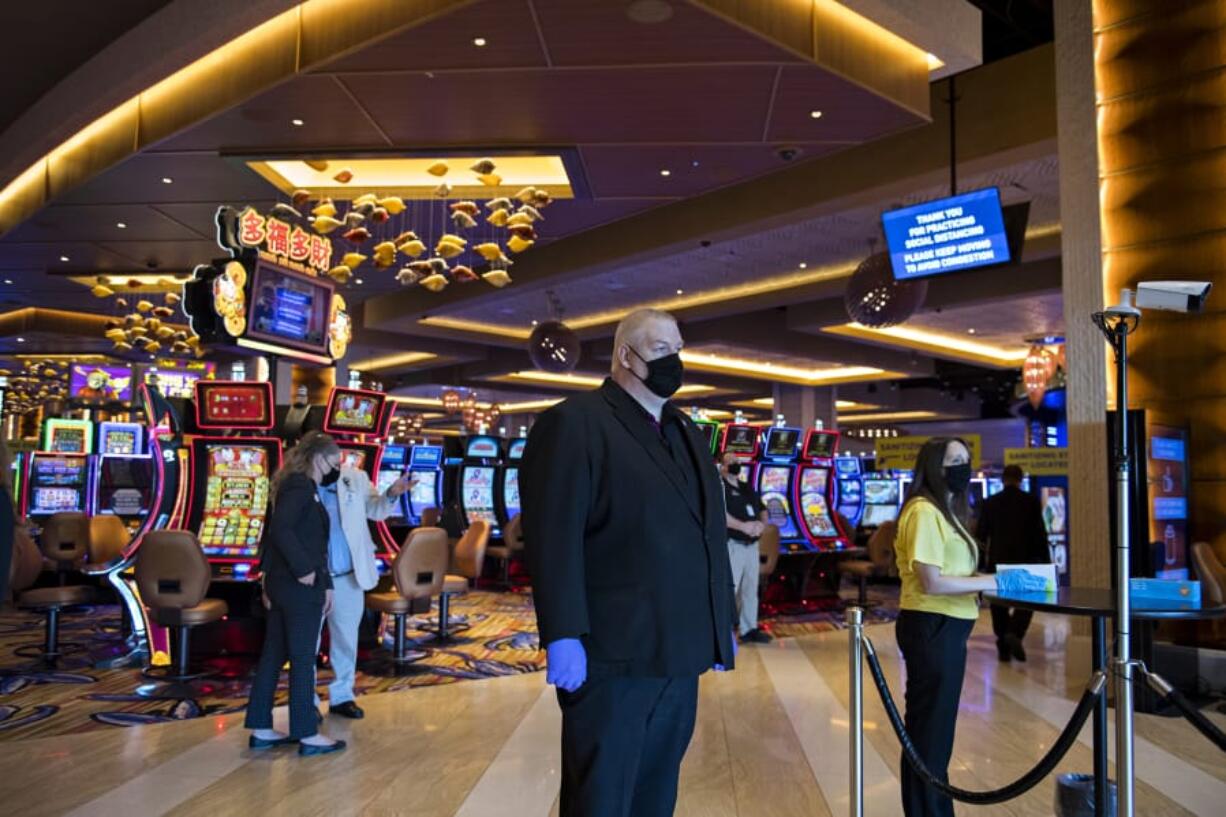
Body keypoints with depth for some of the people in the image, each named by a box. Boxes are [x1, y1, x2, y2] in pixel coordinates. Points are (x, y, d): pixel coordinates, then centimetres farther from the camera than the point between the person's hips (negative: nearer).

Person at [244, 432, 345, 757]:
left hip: (282, 584, 9)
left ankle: (261, 729, 22)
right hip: (300, 586, -9)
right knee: (303, 660, -1)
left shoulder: (297, 485, 15)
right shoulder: (302, 486, -14)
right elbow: (280, 528, -27)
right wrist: (304, 569, -21)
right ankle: (307, 735, 8)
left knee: (273, 655, 13)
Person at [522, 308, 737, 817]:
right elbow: (553, 536, -15)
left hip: (679, 652, 8)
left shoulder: (687, 433, 18)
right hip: (612, 654, -7)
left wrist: (724, 623, 15)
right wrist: (563, 637, -21)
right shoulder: (575, 423, -7)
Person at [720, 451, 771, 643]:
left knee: (750, 590, 12)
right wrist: (743, 526, -22)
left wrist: (762, 524, -5)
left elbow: (762, 510, 18)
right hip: (731, 546, -8)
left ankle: (749, 629, 19)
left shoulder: (748, 489, 20)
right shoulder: (719, 487, -5)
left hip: (752, 546, 8)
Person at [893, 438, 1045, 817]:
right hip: (932, 628, -10)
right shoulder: (924, 512, -17)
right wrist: (995, 581, -19)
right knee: (929, 730, 2)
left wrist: (994, 583, 4)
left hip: (945, 629, 10)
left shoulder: (946, 511, 15)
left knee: (935, 727, 19)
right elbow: (931, 583, -22)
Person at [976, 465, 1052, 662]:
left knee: (1000, 603, 9)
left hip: (997, 561, 1)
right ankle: (1014, 633, -14)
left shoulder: (990, 502, -1)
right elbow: (1040, 533, -5)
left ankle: (1003, 647, 10)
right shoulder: (1032, 501, -4)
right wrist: (1046, 561, 2)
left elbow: (980, 534, 3)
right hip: (1025, 559, -1)